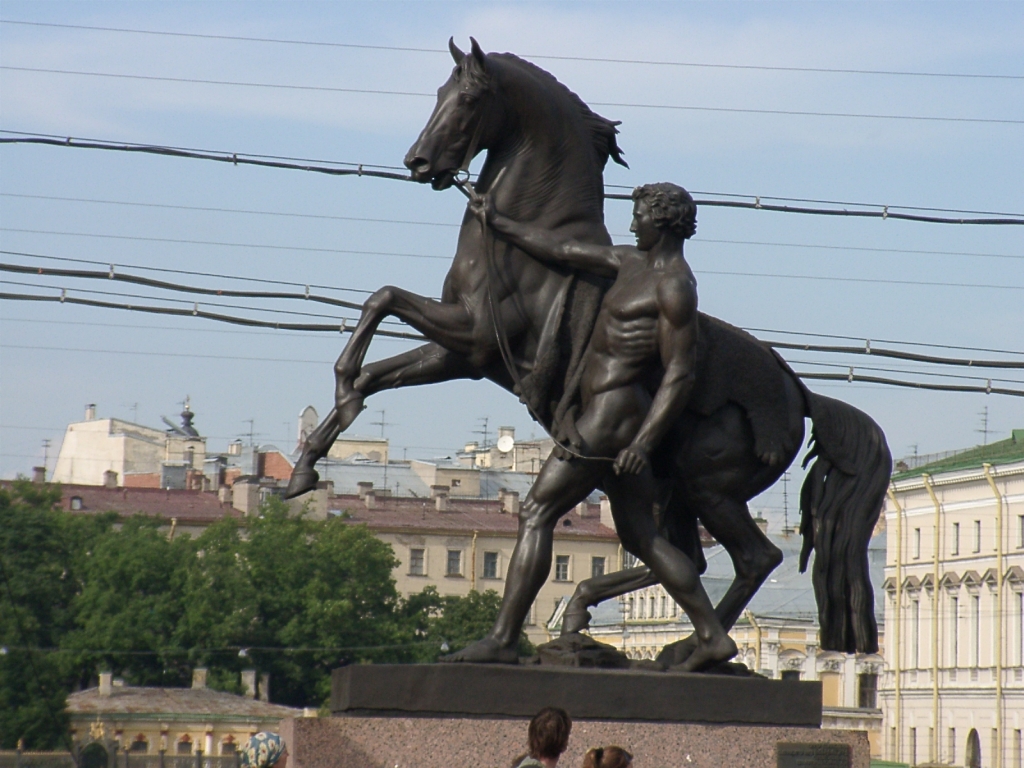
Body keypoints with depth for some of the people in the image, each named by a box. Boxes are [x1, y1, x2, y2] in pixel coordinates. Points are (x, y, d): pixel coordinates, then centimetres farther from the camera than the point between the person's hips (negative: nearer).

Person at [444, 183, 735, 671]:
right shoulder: (632, 264, 14)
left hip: (611, 419, -10)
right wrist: (497, 224, 30)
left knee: (536, 514, -9)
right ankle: (713, 638, 12)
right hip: (602, 415, 10)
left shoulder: (674, 288, -13)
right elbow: (562, 252, 24)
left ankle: (502, 639, -11)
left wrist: (643, 443, -26)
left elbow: (679, 376, -18)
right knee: (640, 538, 13)